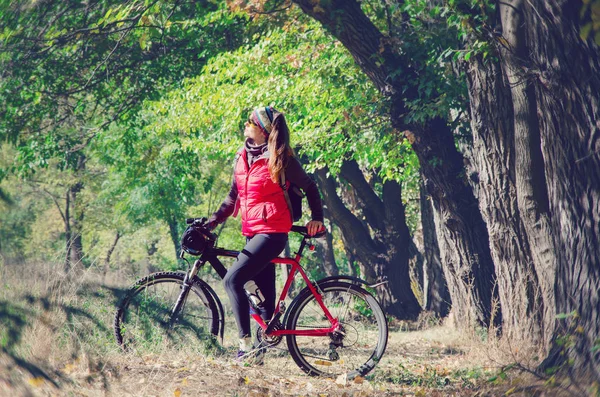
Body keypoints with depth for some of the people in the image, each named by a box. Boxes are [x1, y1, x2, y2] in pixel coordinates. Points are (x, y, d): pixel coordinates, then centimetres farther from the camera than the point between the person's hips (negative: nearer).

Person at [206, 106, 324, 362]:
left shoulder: (281, 158, -8)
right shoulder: (243, 156, 11)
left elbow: (309, 187, 3)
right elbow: (234, 197, 18)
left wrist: (317, 218, -2)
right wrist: (212, 222, 10)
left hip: (272, 232, -7)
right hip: (253, 232, 7)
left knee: (233, 280, -20)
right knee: (265, 295, 10)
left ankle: (246, 342, -21)